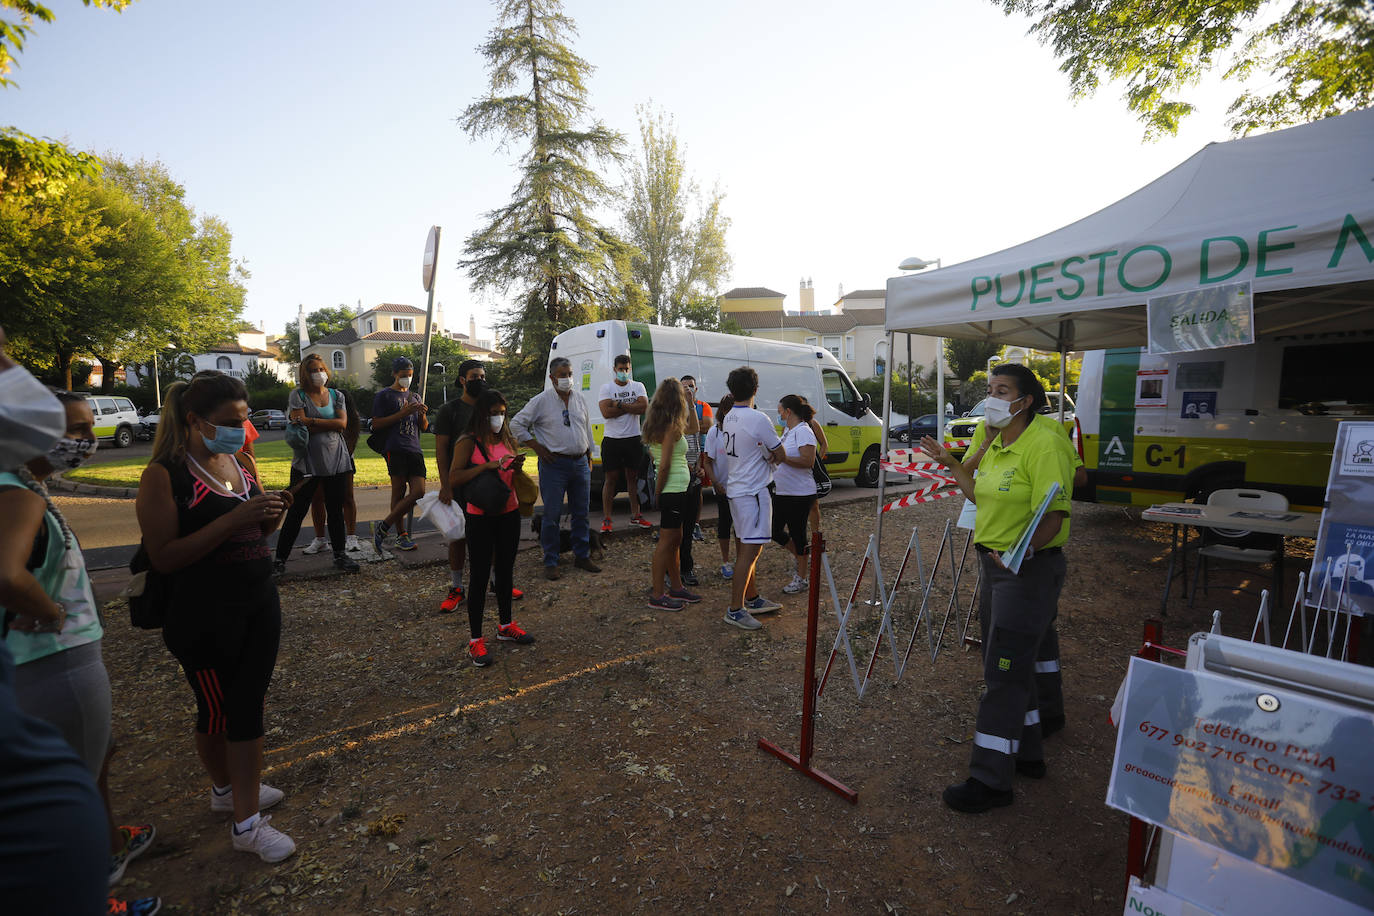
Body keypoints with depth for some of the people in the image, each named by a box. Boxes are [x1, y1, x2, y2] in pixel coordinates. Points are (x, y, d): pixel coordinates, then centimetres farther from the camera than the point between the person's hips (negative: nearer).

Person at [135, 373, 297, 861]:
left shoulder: (239, 462, 7)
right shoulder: (164, 474, -14)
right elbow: (164, 556, -19)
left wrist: (270, 515, -4)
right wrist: (235, 518, -27)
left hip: (259, 601, 6)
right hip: (204, 614, -6)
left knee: (250, 705, 13)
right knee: (218, 711, 11)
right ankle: (226, 787, 34)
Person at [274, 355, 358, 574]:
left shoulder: (336, 395, 11)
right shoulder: (298, 395, 3)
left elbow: (342, 423, -5)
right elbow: (301, 426, -10)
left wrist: (311, 421, -10)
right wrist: (330, 424, -8)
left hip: (336, 460, 3)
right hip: (307, 461, -3)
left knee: (335, 510, 9)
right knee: (296, 511, 0)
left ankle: (339, 555, 19)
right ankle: (280, 558, 11)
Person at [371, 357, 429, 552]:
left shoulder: (415, 396, 23)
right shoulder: (384, 396, 6)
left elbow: (424, 428, 22)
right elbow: (376, 424, -3)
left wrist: (422, 415, 0)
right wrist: (403, 413, -11)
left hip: (415, 450, 5)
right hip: (395, 449, -5)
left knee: (419, 491, -6)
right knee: (399, 491, -6)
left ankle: (383, 528, 5)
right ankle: (401, 535, 5)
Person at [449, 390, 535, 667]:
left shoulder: (509, 440, 8)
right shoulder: (468, 442, -8)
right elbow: (454, 479, -17)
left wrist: (516, 467, -6)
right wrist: (489, 465, -24)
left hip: (509, 513, 5)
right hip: (480, 517, -5)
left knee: (505, 570, 16)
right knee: (480, 575, 0)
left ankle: (506, 625, 32)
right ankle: (475, 639, 11)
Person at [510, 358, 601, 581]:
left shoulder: (580, 400, 12)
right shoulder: (541, 401, -3)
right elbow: (516, 424, -1)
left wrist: (588, 459, 18)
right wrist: (537, 448, -6)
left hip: (580, 463, 5)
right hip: (554, 464, -5)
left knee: (581, 513, 11)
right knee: (552, 514, 0)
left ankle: (582, 556, 23)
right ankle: (551, 562, 10)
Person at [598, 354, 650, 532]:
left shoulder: (638, 386, 7)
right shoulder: (607, 387, 1)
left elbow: (644, 407, -10)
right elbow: (606, 412, -13)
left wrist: (619, 405, -12)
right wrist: (630, 407, -9)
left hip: (633, 439, 2)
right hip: (611, 439, -2)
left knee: (633, 477, 10)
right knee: (610, 478, 1)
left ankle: (635, 516, 18)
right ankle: (606, 519, 6)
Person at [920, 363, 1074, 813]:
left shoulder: (1044, 444, -18)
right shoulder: (996, 444, 10)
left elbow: (1053, 518, -24)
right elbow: (982, 495, 19)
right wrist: (948, 462, 19)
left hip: (1030, 569, -9)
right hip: (996, 564, 10)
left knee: (1004, 672, -4)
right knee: (1007, 665, 19)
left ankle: (990, 779, 8)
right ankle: (1027, 754, 37)